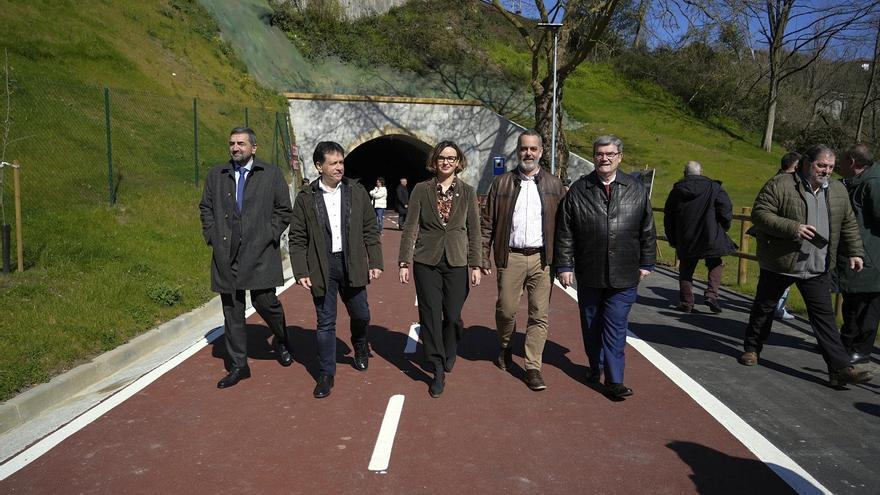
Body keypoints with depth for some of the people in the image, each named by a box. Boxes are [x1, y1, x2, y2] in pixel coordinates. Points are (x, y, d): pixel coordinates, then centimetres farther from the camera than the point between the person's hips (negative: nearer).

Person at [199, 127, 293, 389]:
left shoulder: (272, 174, 3)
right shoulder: (215, 175, 11)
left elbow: (283, 210, 4)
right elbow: (205, 208, 17)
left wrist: (270, 236, -5)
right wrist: (211, 235, 4)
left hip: (260, 252, -3)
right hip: (226, 254, 3)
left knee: (265, 301, -4)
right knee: (232, 310, 7)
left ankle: (282, 341, 29)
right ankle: (238, 365, 18)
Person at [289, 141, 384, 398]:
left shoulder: (357, 192, 2)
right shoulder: (306, 198, -2)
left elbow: (370, 230, 5)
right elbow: (297, 239, 0)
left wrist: (375, 262, 0)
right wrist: (301, 272, -6)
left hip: (352, 264, 2)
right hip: (322, 267, -1)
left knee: (361, 315, 13)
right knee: (325, 322, 5)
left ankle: (361, 348, 46)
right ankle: (326, 374, 19)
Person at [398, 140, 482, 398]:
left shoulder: (468, 192, 4)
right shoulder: (421, 190, 2)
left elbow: (474, 231, 4)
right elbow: (410, 227, 1)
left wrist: (476, 265, 0)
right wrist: (404, 261, -4)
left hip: (457, 262, 0)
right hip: (426, 262, 0)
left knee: (453, 316, 4)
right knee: (430, 316, 1)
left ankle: (448, 356, 34)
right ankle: (438, 370, 14)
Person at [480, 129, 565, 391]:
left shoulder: (554, 185, 7)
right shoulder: (501, 183, 6)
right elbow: (488, 223, 5)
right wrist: (484, 257, -1)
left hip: (543, 258, 1)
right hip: (511, 257, 0)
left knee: (539, 315, 2)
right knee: (506, 309, 4)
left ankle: (533, 367, 13)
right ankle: (505, 348, 34)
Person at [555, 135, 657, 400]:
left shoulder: (636, 190, 4)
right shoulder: (578, 190, 0)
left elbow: (647, 231, 9)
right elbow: (565, 232, 0)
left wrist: (646, 263, 8)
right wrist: (564, 266, -3)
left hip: (624, 276, -1)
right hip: (588, 274, 1)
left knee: (615, 327, -2)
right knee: (591, 325, 14)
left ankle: (614, 381, 4)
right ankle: (596, 367, 33)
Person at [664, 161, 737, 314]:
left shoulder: (677, 190, 4)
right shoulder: (714, 188, -4)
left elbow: (668, 217, 8)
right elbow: (726, 211, -10)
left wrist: (672, 240, 16)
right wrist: (723, 229, 8)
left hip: (685, 240, 2)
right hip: (711, 238, -2)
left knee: (686, 270, 13)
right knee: (715, 266, 17)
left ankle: (686, 303, 12)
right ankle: (711, 294, -1)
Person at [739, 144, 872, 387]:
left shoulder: (838, 191, 8)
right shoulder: (780, 185, -11)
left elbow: (848, 225, 17)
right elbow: (760, 214, -16)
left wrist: (854, 252, 6)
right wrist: (792, 228, -25)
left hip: (818, 268, 4)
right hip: (779, 264, -4)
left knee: (824, 317, 2)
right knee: (764, 309, 12)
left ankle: (840, 368, 3)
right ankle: (751, 349, 30)